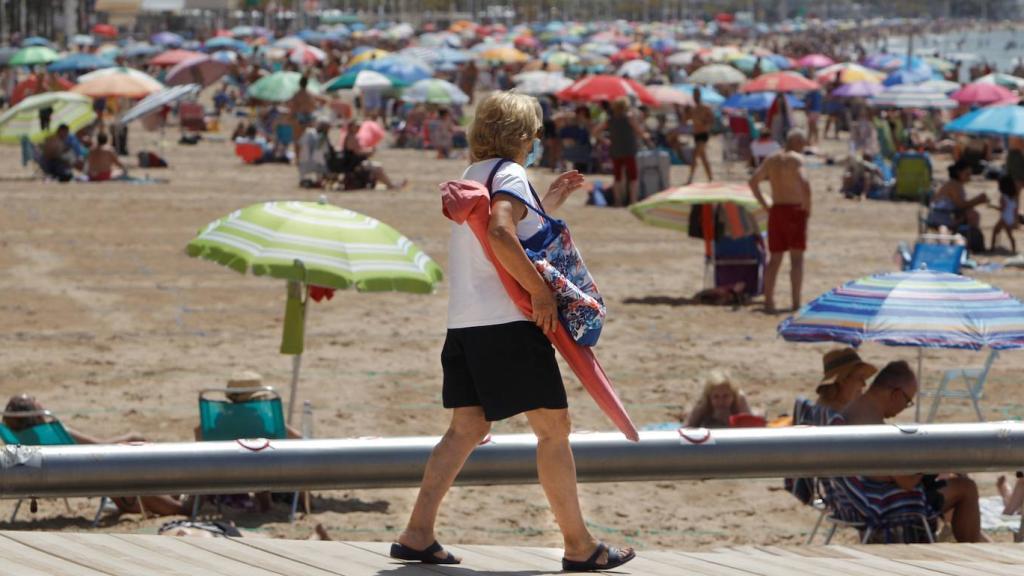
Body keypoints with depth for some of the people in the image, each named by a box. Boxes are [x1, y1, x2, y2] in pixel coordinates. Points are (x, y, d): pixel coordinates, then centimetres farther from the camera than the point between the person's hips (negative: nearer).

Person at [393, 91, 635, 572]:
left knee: (467, 428, 10)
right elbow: (500, 234, -28)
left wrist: (548, 203, 28)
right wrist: (541, 292, -24)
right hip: (508, 321, -9)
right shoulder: (510, 175, -9)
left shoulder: (473, 176, 20)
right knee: (553, 428, -2)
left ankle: (417, 534, 2)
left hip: (465, 323, 9)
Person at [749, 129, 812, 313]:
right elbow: (804, 183, -25)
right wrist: (807, 207, -12)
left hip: (776, 211, 5)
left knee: (774, 258, 10)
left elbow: (753, 182, 16)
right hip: (795, 210, -5)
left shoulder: (771, 160, 10)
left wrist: (765, 205, 15)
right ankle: (796, 303, -3)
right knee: (796, 258, 0)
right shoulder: (796, 159, -10)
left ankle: (768, 301, 7)